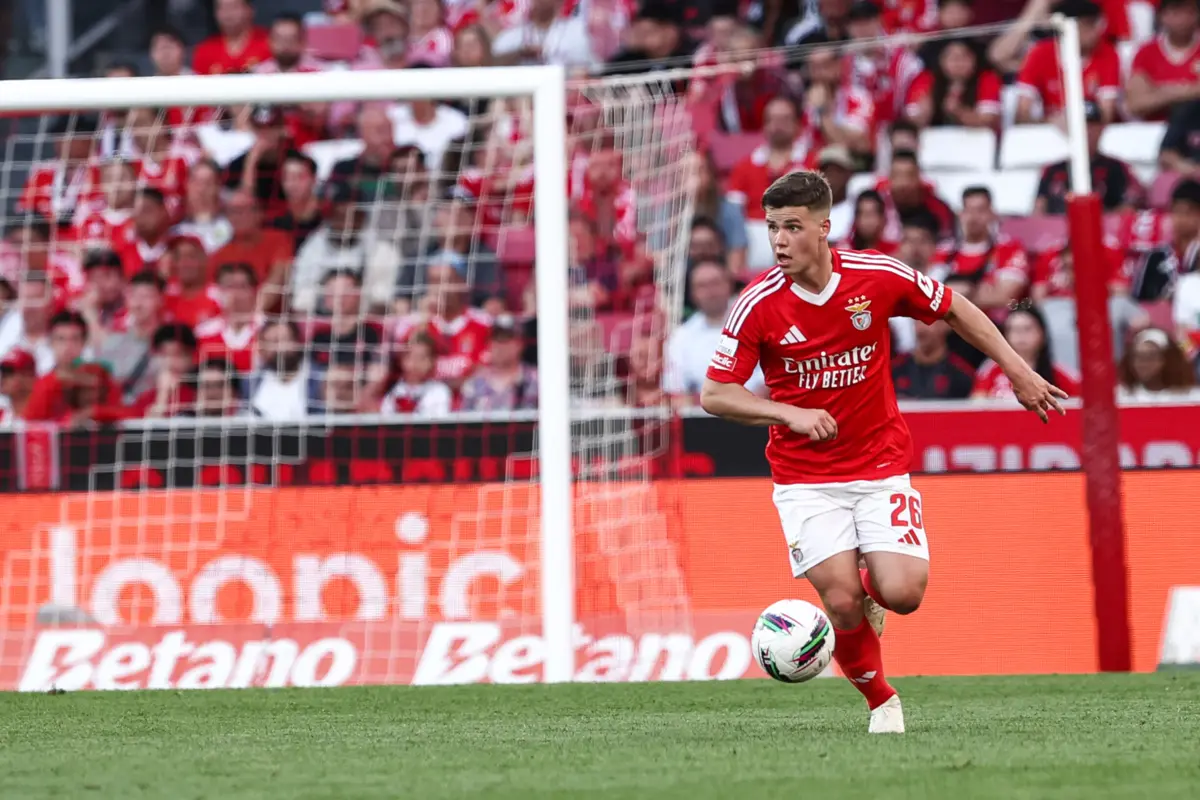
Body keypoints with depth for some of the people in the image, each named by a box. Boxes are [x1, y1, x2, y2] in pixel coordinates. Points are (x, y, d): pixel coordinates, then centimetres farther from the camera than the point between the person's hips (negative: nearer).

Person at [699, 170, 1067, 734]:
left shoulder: (877, 276, -11)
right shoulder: (759, 305, -13)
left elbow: (954, 309, 7)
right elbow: (714, 395, -9)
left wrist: (1019, 372, 8)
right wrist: (791, 413, -23)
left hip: (881, 464, 1)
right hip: (805, 477, -1)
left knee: (902, 594, -15)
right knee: (841, 600, -15)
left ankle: (872, 587, 23)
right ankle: (881, 702, 11)